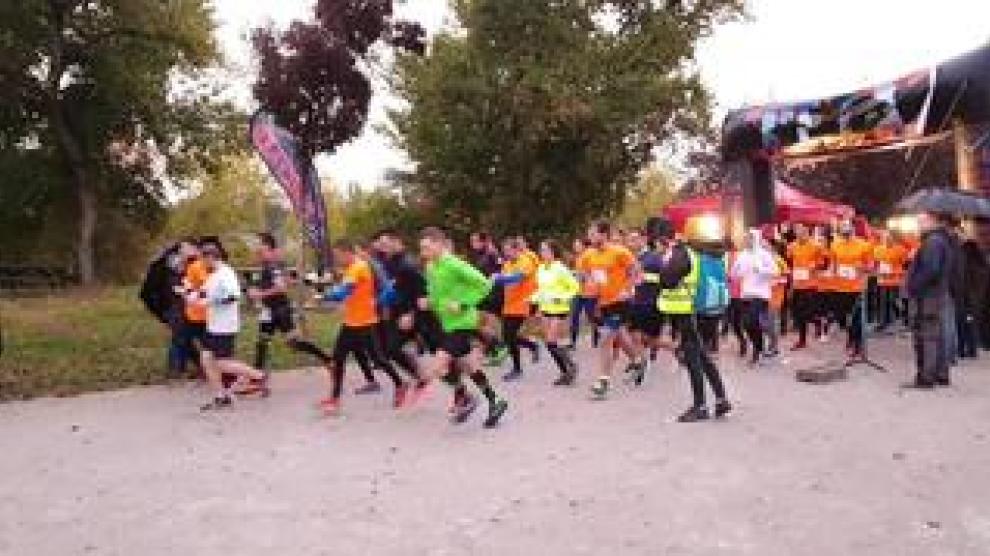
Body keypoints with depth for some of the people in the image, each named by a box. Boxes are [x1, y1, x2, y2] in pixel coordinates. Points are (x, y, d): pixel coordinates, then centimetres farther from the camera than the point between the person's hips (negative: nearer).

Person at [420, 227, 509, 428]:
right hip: (448, 325, 9)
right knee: (470, 367, 16)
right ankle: (494, 402, 29)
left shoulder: (454, 265, -17)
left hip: (462, 324, -9)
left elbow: (483, 284, -19)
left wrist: (463, 304, -22)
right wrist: (428, 302, 3)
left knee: (441, 366, -13)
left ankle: (465, 398, 9)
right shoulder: (430, 268, 7)